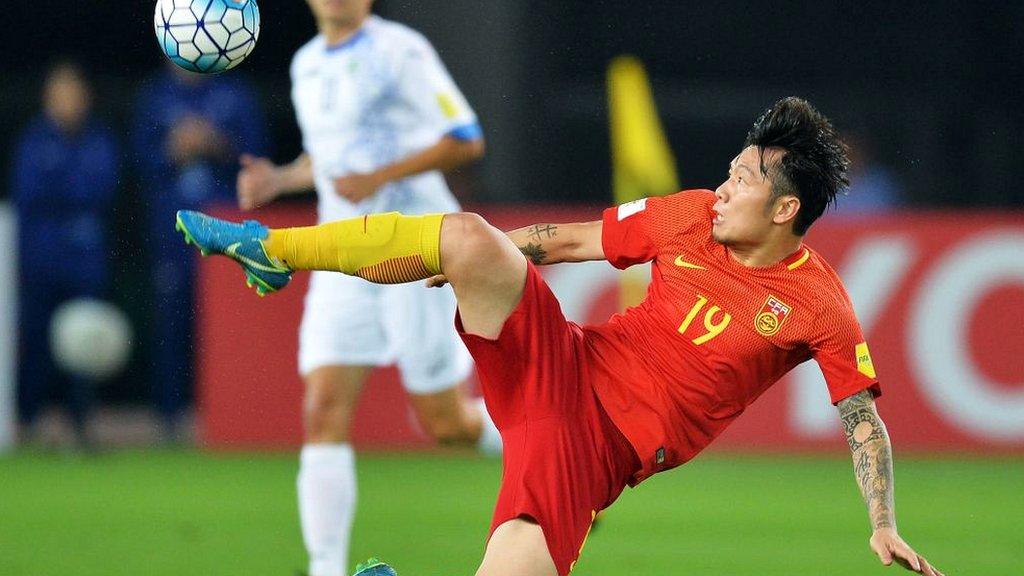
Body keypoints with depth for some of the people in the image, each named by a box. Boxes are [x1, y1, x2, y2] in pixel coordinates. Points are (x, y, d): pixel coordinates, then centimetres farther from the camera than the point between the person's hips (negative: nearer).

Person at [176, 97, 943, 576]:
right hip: (565, 363, 3)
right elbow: (572, 242, 14)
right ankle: (273, 251, -7)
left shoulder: (818, 307, -9)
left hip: (606, 446, -3)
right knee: (468, 237, -21)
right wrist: (471, 262, 15)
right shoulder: (692, 217, 3)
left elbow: (865, 420, -5)